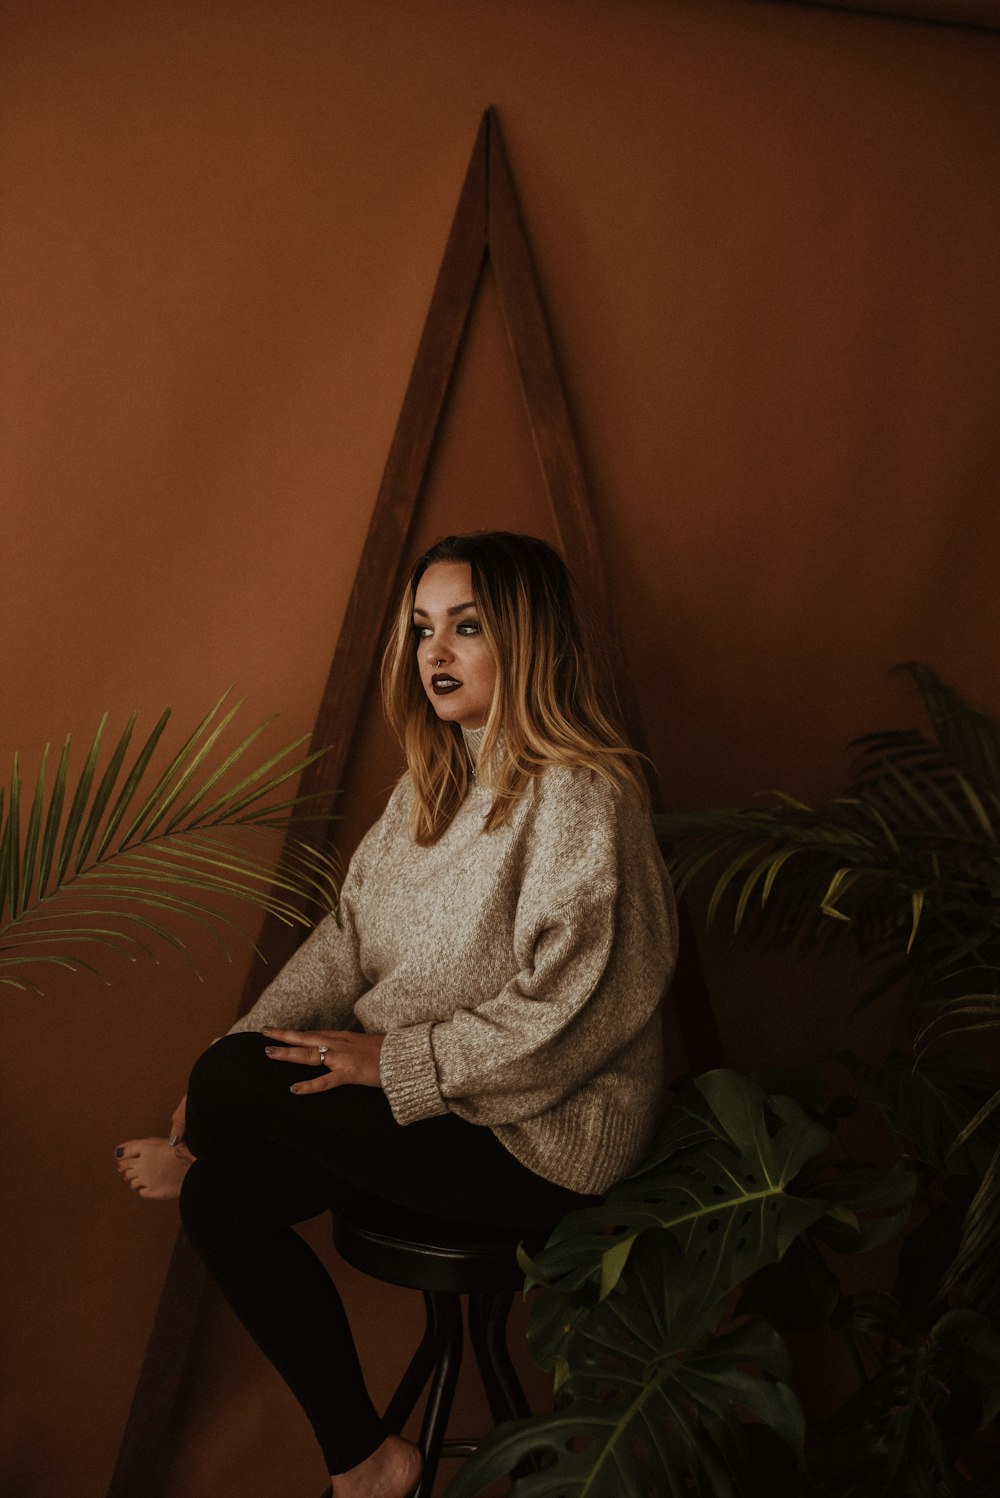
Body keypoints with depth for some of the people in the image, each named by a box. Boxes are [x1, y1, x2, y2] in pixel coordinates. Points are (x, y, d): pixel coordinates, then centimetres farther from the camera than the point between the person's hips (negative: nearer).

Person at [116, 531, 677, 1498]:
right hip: (431, 1097, 9)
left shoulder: (581, 801, -22)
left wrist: (396, 1060, -18)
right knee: (222, 1205, -2)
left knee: (236, 1080, -18)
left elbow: (559, 1020, -24)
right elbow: (350, 934, 8)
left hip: (542, 1139, -9)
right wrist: (241, 1045, -4)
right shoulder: (437, 778, 7)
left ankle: (192, 1155, 22)